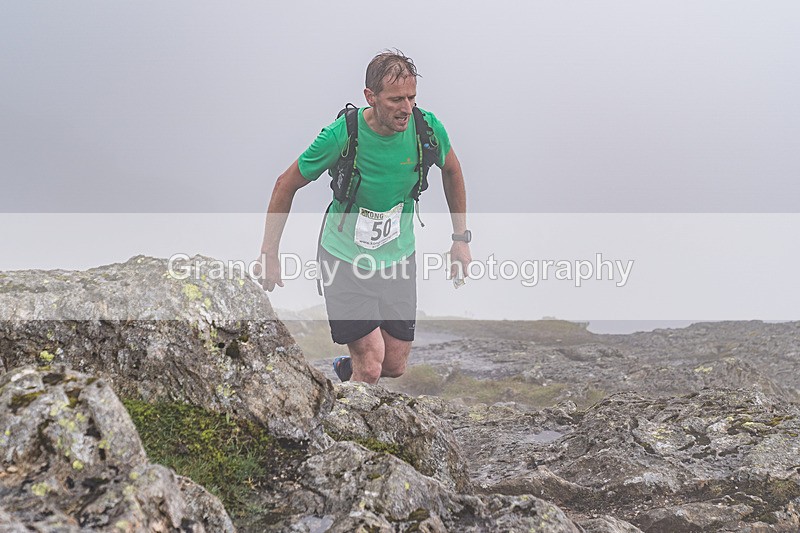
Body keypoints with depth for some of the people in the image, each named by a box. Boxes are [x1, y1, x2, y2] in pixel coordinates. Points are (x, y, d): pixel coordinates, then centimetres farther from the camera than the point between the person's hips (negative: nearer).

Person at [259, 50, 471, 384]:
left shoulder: (427, 128, -14)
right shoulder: (341, 136, -22)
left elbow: (451, 170, 9)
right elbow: (286, 185, -7)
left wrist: (461, 238, 9)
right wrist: (269, 254, -4)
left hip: (398, 258, 4)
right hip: (345, 259, -3)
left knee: (395, 368, 10)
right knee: (371, 367, -12)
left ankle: (346, 368, 42)